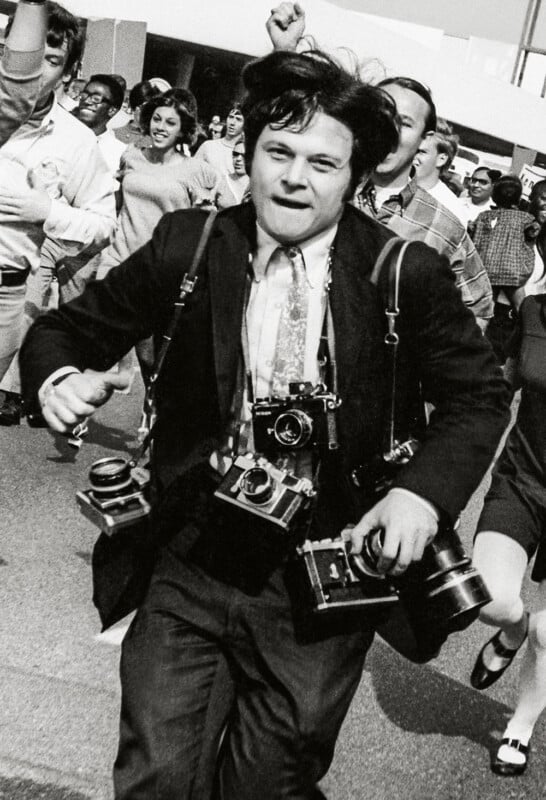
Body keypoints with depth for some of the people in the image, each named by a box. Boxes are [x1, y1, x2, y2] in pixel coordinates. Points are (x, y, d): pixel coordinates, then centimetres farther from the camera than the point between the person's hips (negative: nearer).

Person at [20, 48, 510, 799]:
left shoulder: (407, 275, -7)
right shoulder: (188, 245, -4)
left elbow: (478, 393, 3)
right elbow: (69, 327, 6)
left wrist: (424, 489, -14)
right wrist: (61, 376, -17)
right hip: (192, 567, 1)